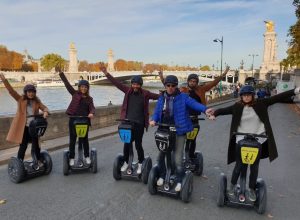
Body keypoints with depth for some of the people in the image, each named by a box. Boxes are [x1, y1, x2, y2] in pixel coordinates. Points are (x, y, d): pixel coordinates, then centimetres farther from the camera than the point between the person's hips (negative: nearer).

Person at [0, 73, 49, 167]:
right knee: (23, 146, 5)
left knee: (36, 144, 12)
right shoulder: (20, 99, -1)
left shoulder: (37, 101, 5)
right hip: (23, 127, -2)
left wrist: (45, 112, -25)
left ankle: (38, 161, 29)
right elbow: (11, 91, -9)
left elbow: (44, 107, -1)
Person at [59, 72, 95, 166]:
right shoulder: (75, 94, 4)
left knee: (85, 139, 12)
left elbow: (92, 108, -5)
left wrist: (91, 113, -28)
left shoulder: (89, 98, 8)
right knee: (72, 140, 7)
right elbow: (67, 83, -3)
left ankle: (87, 157, 25)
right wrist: (61, 73, -13)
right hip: (73, 120, -1)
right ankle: (72, 158, 18)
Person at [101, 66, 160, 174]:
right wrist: (107, 74, -7)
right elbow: (117, 83, -2)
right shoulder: (128, 90, 1)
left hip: (139, 124, -2)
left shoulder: (145, 93, -2)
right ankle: (126, 162, 28)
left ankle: (140, 164, 25)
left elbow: (157, 96, -2)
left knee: (138, 144, 6)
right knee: (127, 143, 9)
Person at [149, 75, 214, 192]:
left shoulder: (183, 97, -9)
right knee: (161, 155, 16)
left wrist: (205, 109, -41)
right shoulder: (162, 98, 4)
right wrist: (154, 120, -17)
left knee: (178, 159, 0)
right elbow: (157, 112, 4)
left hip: (178, 132, -4)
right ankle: (162, 176, 38)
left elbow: (194, 103, -23)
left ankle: (179, 181, 21)